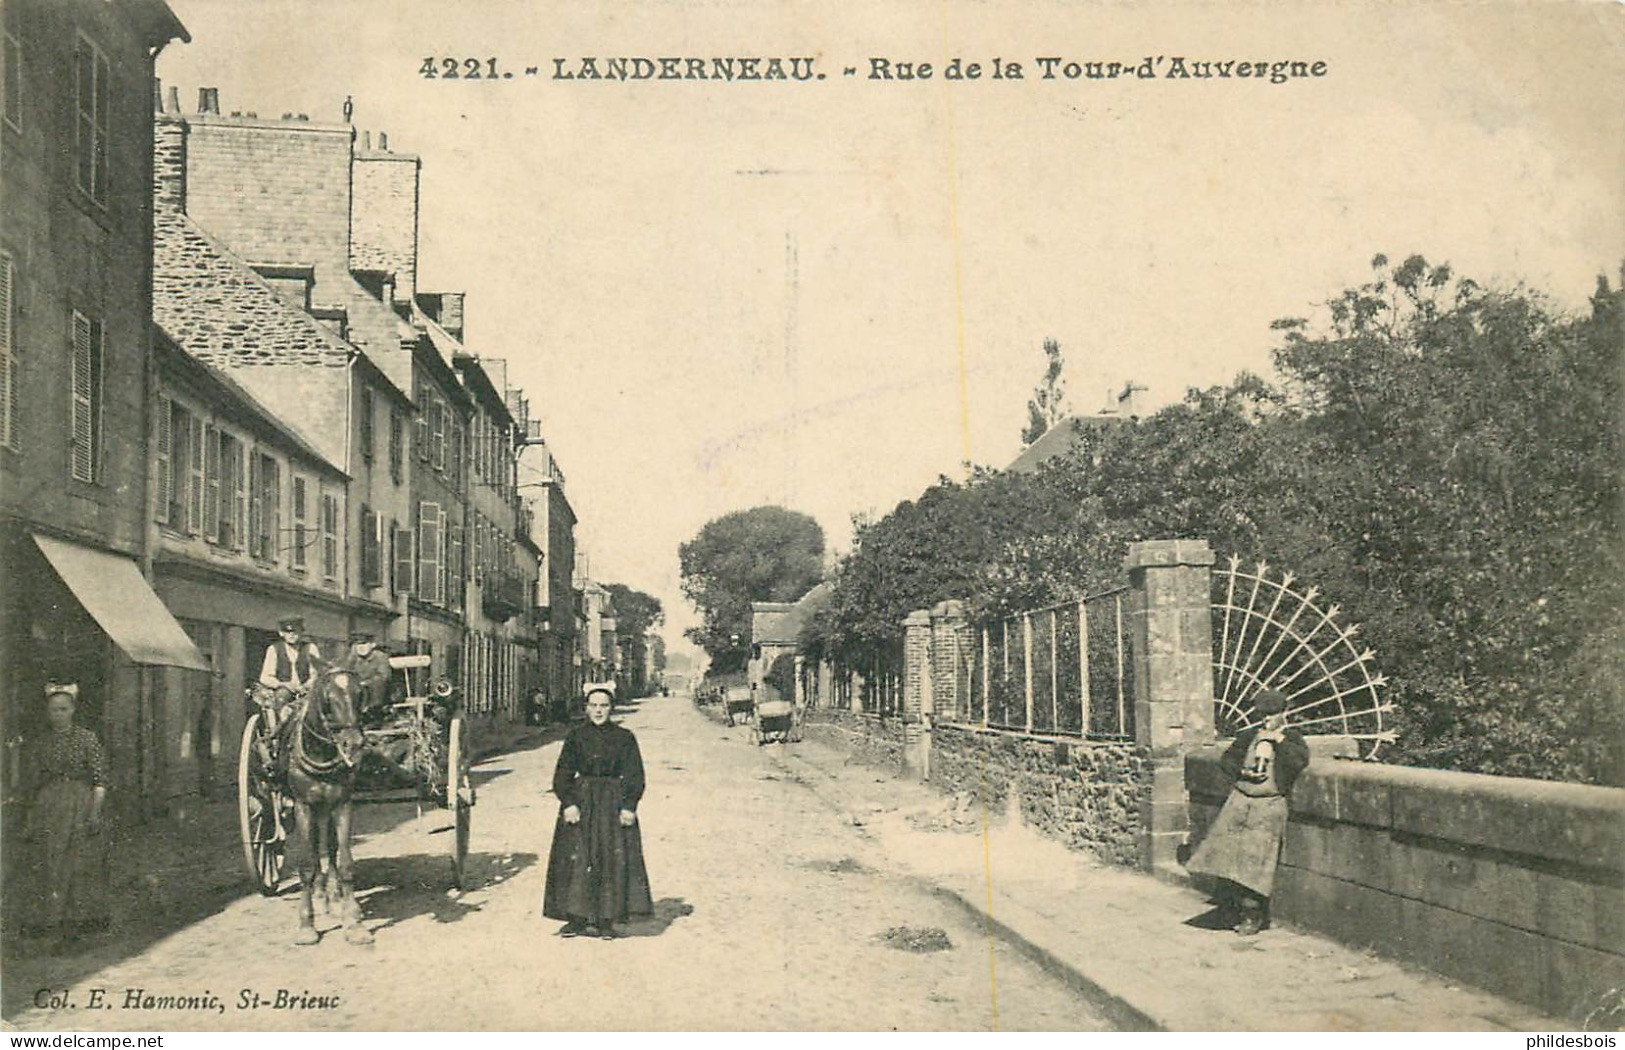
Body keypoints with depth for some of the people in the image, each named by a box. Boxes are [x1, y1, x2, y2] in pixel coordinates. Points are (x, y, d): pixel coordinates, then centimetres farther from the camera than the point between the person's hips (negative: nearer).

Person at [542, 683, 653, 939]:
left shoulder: (624, 737, 3)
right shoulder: (576, 735, 4)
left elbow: (635, 776, 2)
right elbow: (563, 774, 2)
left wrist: (629, 806, -9)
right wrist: (568, 802, -11)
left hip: (613, 804, 0)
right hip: (580, 802, 0)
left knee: (612, 859, -2)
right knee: (576, 859, -2)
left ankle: (605, 920, 5)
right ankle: (576, 919, 5)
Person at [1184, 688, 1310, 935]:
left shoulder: (1292, 738, 5)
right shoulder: (1249, 735, 16)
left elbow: (1301, 761, -15)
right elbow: (1227, 758, 15)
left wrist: (1279, 739, -11)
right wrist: (1243, 772, -2)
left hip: (1269, 804, -4)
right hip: (1241, 799, 4)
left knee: (1255, 858, -10)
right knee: (1227, 850, -2)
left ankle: (1253, 915, 2)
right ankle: (1235, 908, 12)